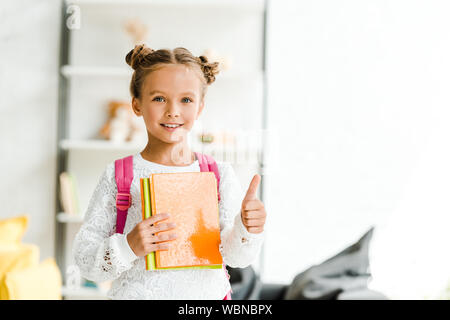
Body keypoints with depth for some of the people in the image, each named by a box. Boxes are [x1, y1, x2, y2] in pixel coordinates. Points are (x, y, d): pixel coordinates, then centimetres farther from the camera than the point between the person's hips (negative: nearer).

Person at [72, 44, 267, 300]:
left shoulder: (220, 175, -2)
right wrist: (128, 247, -22)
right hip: (137, 293, 0)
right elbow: (84, 259, -6)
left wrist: (248, 230, -26)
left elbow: (236, 257, -8)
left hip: (207, 295, 1)